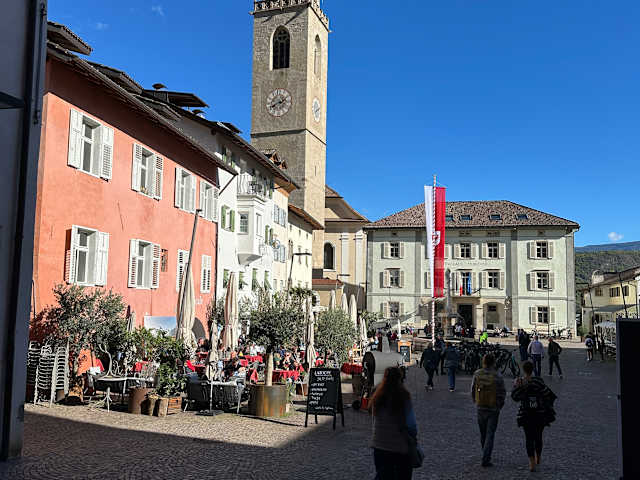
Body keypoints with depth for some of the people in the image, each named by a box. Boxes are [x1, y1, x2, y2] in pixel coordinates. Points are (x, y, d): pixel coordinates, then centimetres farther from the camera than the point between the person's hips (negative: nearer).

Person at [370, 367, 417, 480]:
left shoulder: (377, 397, -4)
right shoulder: (403, 397, -15)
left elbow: (375, 420, 3)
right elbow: (410, 424, -12)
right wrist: (414, 436, 6)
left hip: (379, 446, 3)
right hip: (400, 446, -3)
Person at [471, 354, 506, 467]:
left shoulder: (477, 374, -7)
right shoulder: (498, 377, -15)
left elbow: (473, 390, 2)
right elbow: (502, 394, -8)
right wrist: (499, 406, 8)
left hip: (480, 408, 3)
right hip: (493, 409, -3)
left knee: (483, 434, 19)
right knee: (490, 434, 3)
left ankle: (486, 456, 34)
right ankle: (486, 459, -2)